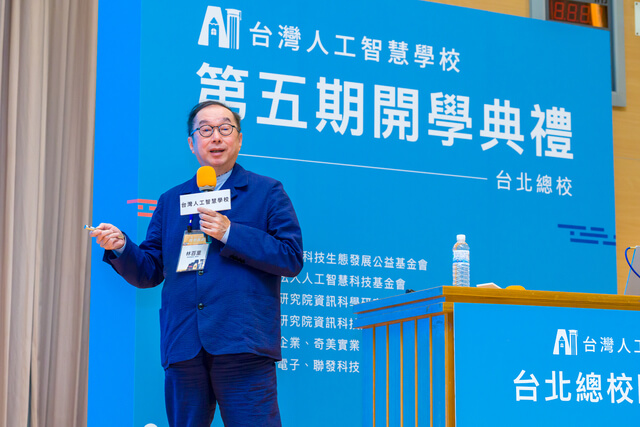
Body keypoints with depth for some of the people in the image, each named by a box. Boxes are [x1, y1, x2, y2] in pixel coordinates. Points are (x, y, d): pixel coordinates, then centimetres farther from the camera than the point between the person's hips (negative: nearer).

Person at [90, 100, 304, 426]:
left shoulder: (266, 192, 10)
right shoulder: (170, 201, 20)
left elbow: (291, 258, -2)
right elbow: (149, 272, 17)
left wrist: (230, 232, -9)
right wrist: (121, 247, -4)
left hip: (242, 344, -3)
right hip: (183, 347, 4)